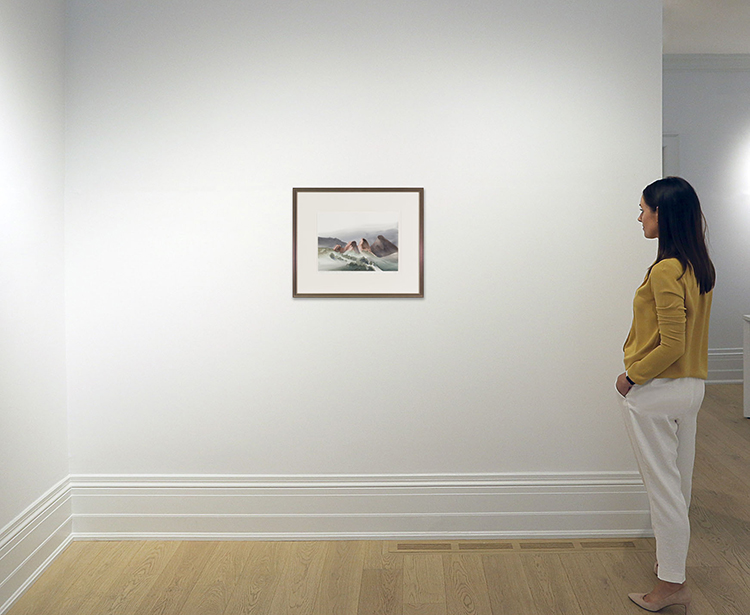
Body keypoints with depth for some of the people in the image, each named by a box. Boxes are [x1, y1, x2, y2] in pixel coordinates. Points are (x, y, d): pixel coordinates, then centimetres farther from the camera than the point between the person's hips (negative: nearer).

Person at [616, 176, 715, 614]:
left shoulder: (666, 271, -22)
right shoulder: (700, 267, 6)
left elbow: (671, 346, -24)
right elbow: (686, 334, 11)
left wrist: (632, 376, -12)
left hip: (657, 392, -9)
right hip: (693, 386, 9)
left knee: (663, 486, 2)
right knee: (680, 481, 20)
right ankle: (674, 559, 36)